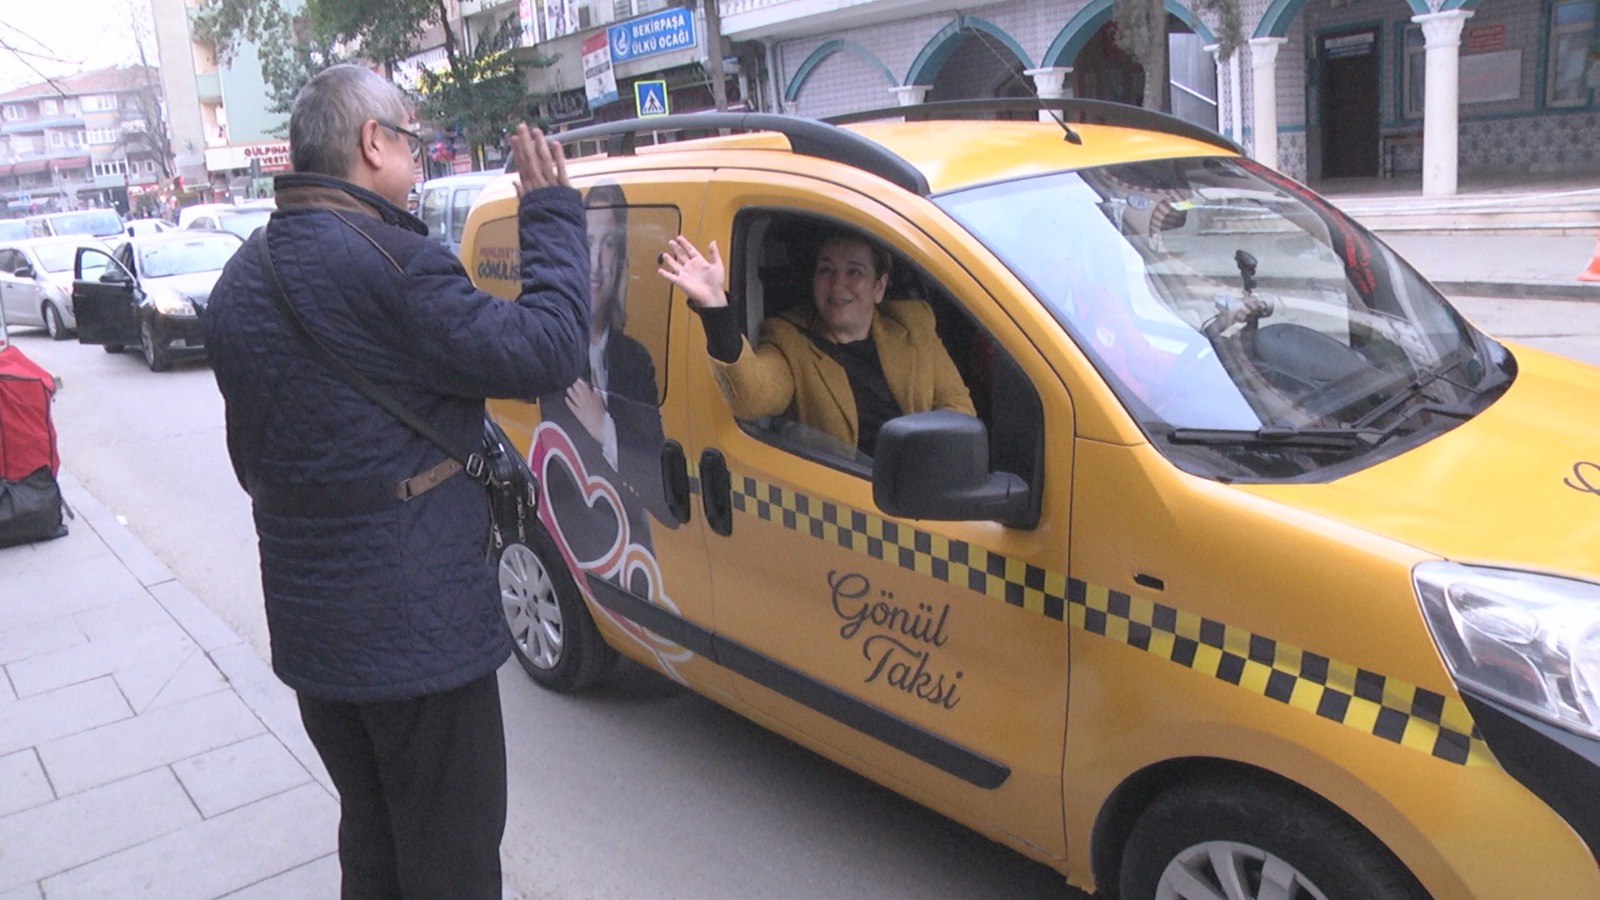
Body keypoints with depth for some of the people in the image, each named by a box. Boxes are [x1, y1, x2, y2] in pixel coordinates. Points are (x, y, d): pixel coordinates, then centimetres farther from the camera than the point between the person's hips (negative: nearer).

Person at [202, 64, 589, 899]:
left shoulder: (242, 276, 11)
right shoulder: (385, 262, -20)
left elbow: (252, 453, 16)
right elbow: (546, 350, -19)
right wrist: (552, 211, -6)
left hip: (305, 620, 9)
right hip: (414, 623, -9)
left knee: (371, 832, 25)